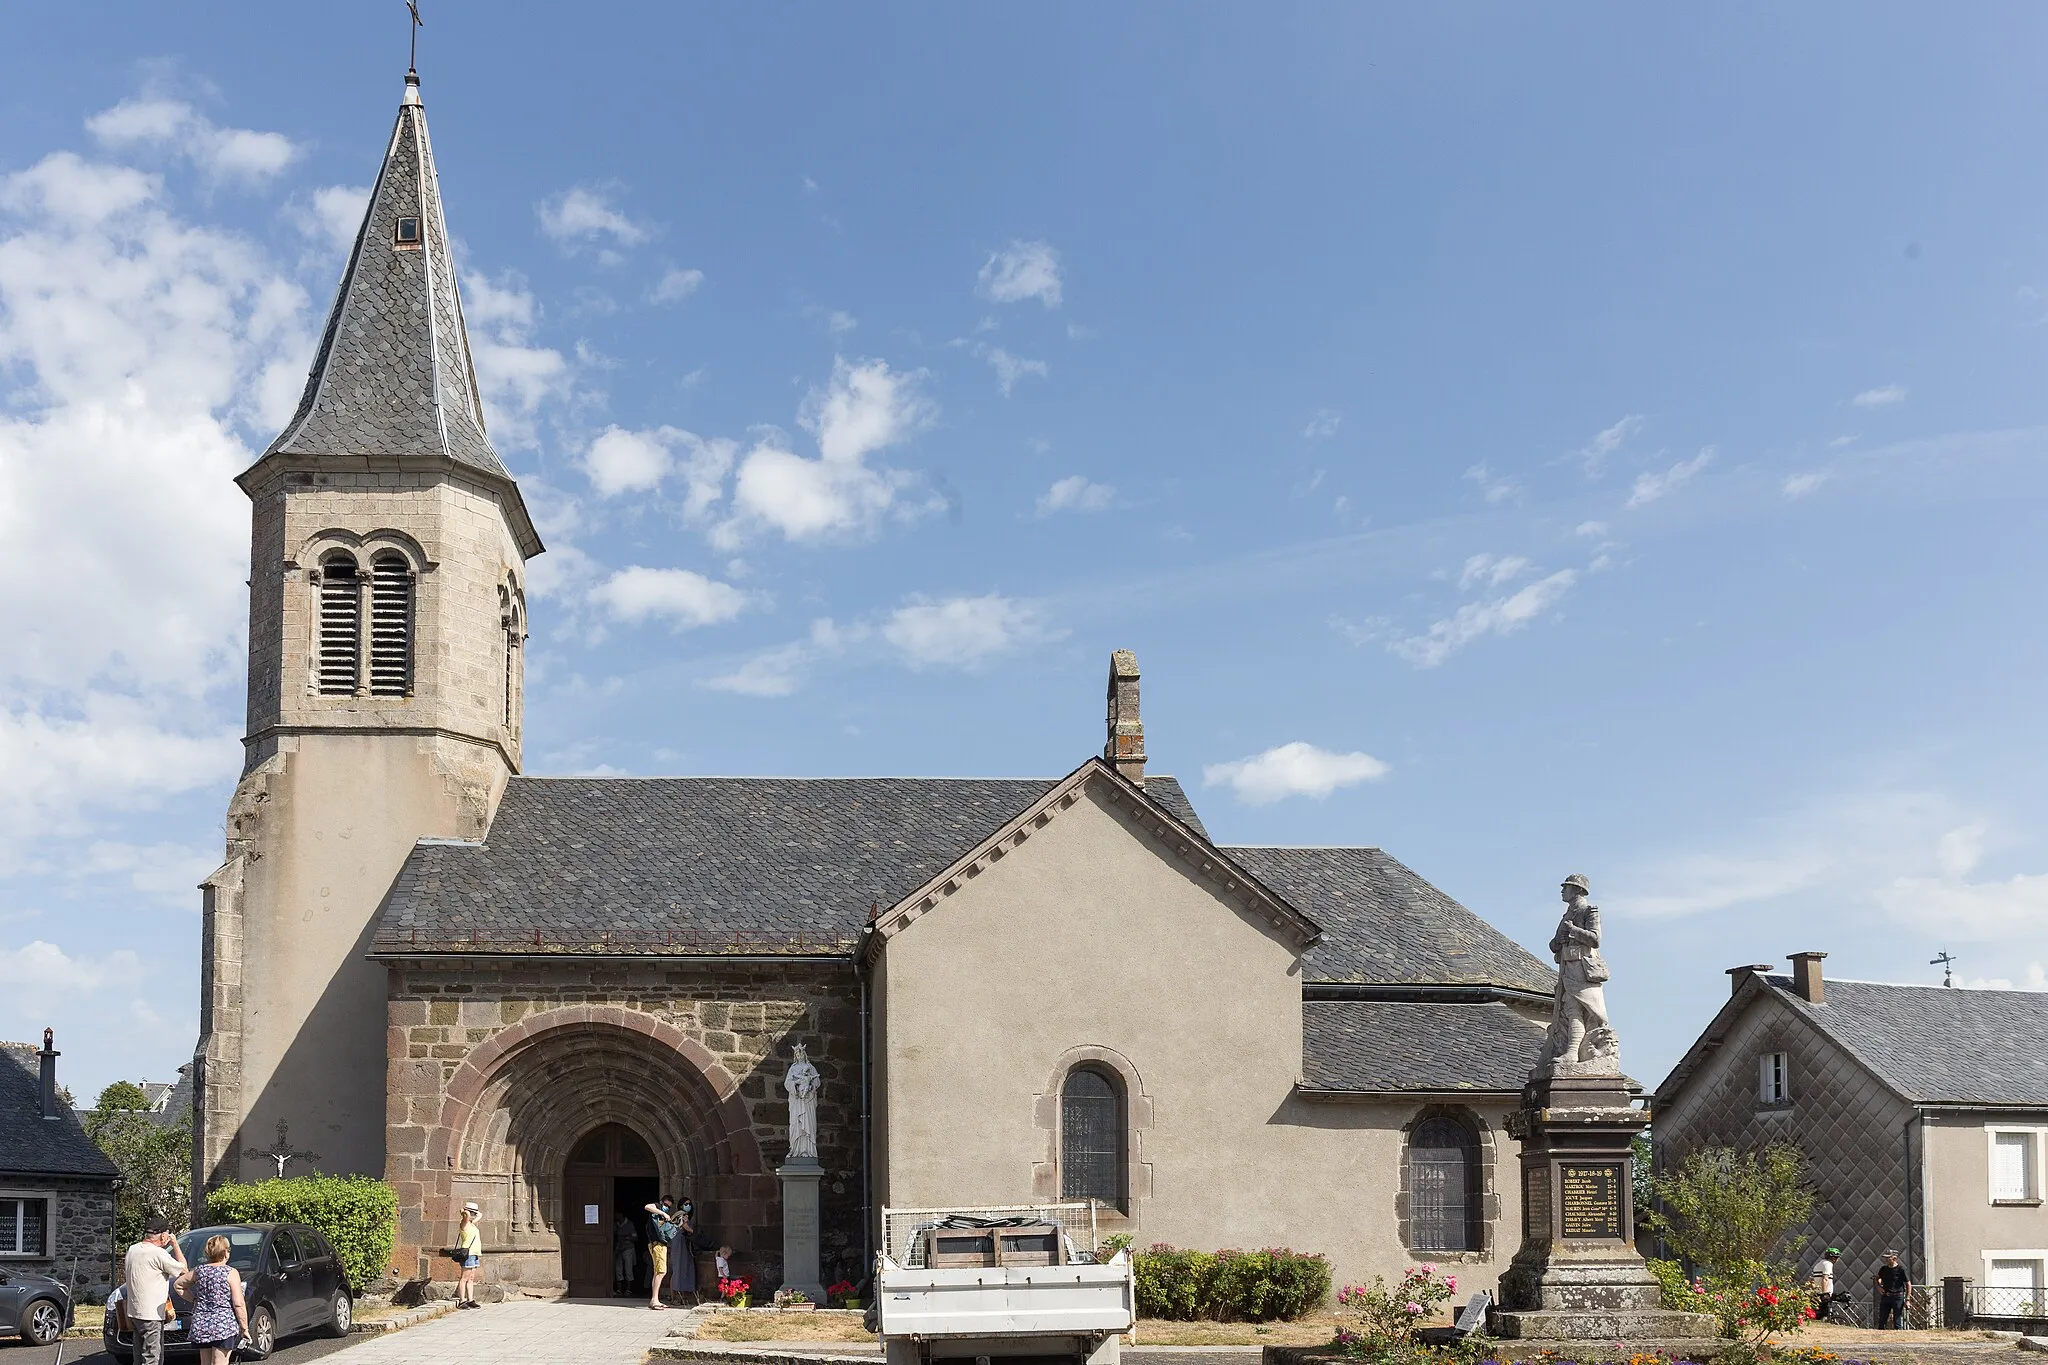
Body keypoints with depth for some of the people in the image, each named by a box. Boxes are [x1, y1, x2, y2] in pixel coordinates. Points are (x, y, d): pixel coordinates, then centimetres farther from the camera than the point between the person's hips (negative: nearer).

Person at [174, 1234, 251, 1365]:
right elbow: (238, 1304, -12)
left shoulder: (199, 1271, 5)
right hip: (225, 1325, -5)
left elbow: (178, 1285, 19)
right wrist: (245, 1329, -5)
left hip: (200, 1325, 5)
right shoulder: (231, 1273, -9)